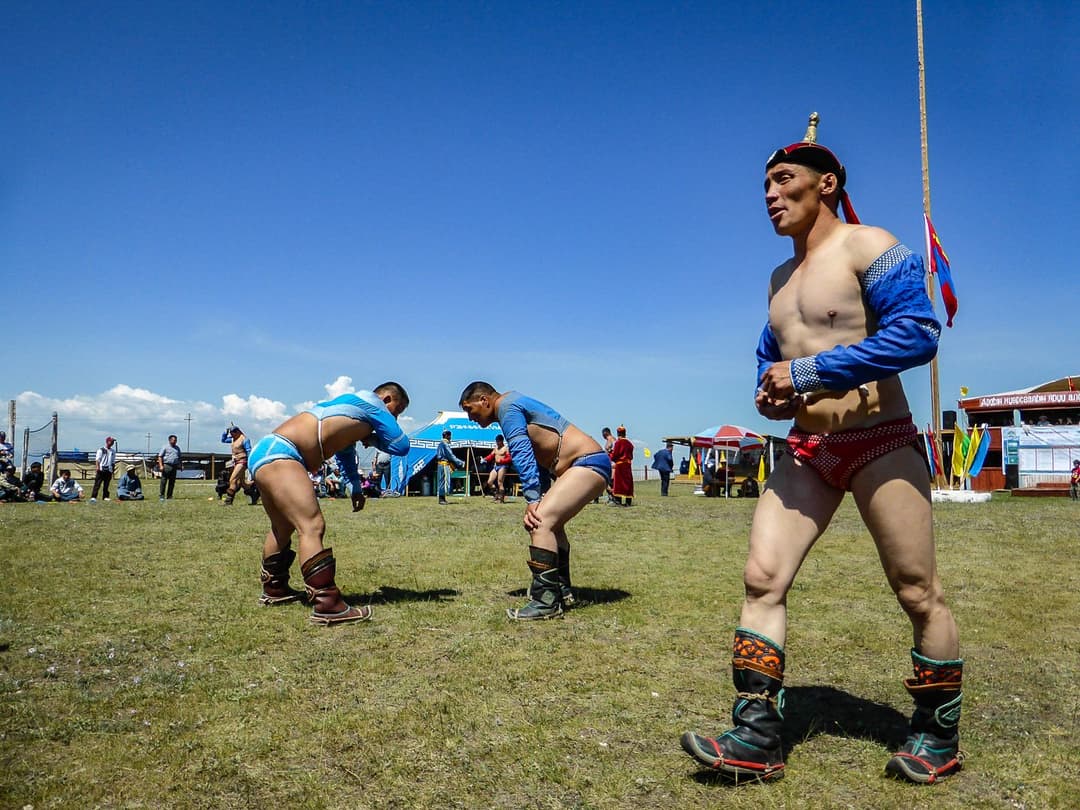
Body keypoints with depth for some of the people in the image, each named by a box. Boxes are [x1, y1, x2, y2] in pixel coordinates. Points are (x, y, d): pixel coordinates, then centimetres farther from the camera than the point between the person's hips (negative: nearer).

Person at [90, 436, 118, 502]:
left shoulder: (113, 451, 17)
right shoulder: (101, 450, 2)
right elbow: (97, 459, -6)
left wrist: (113, 470, 18)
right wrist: (97, 467, -19)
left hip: (109, 470, 5)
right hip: (101, 469, -5)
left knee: (106, 484, 7)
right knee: (97, 483, -10)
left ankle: (105, 497, 12)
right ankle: (93, 497, -15)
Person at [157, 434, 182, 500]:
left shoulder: (177, 448, 18)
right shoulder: (165, 447, 1)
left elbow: (180, 457, 24)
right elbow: (160, 456, -3)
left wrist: (181, 465, 13)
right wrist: (161, 465, -13)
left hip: (174, 466, 5)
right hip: (166, 466, -5)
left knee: (172, 482, 5)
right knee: (163, 481, -6)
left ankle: (169, 496, 11)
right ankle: (161, 496, -3)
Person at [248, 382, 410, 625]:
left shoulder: (353, 408, 25)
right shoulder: (370, 403, -1)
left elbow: (345, 450, 41)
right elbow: (402, 446, -3)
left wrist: (355, 489, 38)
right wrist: (372, 438, 14)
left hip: (265, 453, 11)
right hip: (276, 455, -11)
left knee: (284, 528, 26)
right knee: (312, 527, -19)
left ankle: (273, 589, 43)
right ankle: (327, 606, -25)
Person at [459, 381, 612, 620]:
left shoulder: (507, 406, -7)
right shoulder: (518, 406, 23)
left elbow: (523, 455, -17)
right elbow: (536, 456, 21)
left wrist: (532, 500, -20)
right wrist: (537, 500, 13)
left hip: (588, 463, -11)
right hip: (588, 465, 11)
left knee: (540, 521, -21)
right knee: (550, 522, 22)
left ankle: (547, 601, -21)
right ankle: (562, 591, 31)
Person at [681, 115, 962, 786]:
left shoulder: (868, 247, -7)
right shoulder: (781, 277, 16)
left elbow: (917, 332, -20)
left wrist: (807, 372, -19)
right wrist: (768, 392, 5)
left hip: (881, 445, -7)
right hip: (807, 452, 7)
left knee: (918, 594, 4)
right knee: (762, 579, -4)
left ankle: (939, 738, 24)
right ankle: (756, 739, 1)